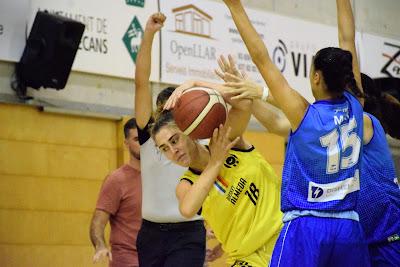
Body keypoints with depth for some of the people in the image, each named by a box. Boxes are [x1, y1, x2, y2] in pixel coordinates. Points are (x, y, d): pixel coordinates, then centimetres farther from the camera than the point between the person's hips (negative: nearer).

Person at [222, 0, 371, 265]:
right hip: (350, 227, 5)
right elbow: (348, 41, 10)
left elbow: (261, 58, -8)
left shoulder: (302, 113, -10)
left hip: (306, 226, -5)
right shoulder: (354, 108, 1)